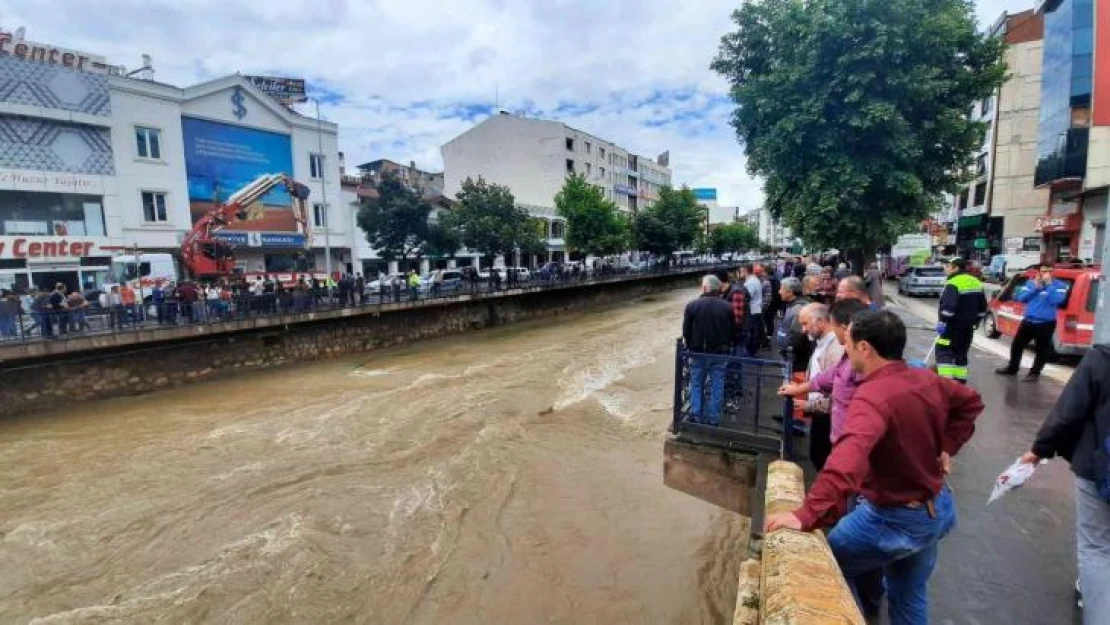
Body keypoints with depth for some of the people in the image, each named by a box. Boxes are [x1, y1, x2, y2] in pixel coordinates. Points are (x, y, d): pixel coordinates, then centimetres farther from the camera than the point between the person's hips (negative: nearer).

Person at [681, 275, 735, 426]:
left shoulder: (692, 306, -10)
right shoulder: (727, 307, -4)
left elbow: (686, 330, -5)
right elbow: (732, 331, 1)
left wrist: (689, 347, 10)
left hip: (698, 352, -1)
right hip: (720, 353, 1)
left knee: (696, 385, 13)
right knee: (717, 386, 9)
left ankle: (695, 416, 16)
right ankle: (713, 419, 14)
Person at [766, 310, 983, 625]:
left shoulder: (873, 396, -33)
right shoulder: (927, 379, -4)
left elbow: (848, 458, -49)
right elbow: (971, 402, 17)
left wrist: (808, 515, -53)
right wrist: (946, 447, 12)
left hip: (893, 519, -8)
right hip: (936, 509, 9)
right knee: (910, 597, 27)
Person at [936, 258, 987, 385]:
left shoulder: (953, 283, -17)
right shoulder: (976, 282, 12)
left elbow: (948, 307, -26)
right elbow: (982, 307, 18)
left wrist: (942, 322, -20)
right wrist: (975, 322, 24)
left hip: (953, 326, -9)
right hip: (967, 326, 9)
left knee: (944, 351, -5)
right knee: (961, 352, 15)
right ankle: (960, 381, 18)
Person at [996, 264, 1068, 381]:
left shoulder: (1060, 286, -4)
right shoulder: (1031, 282, 6)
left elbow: (1056, 300, -20)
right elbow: (1020, 298, -2)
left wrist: (1049, 284, -17)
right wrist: (1035, 288, -12)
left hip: (1046, 324, -4)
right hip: (1028, 321, 4)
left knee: (1042, 350, 6)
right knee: (1017, 345, 13)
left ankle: (1034, 373, 18)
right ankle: (1012, 368, 28)